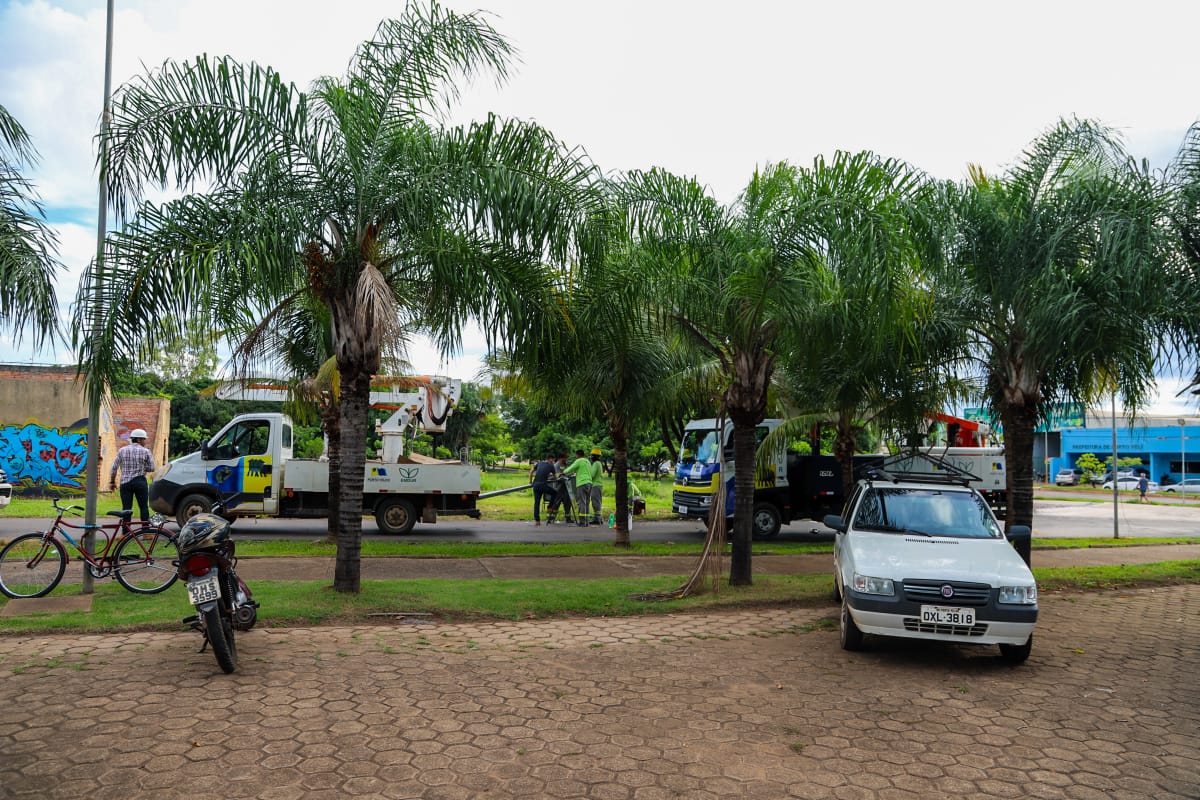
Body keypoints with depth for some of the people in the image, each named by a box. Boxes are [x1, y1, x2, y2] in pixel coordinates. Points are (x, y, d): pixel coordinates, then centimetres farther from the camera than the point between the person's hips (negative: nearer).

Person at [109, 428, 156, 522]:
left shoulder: (122, 450, 4)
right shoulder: (145, 451, -3)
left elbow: (114, 468, 3)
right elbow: (151, 468, -2)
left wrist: (112, 482, 11)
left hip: (125, 482, 2)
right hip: (140, 482, -2)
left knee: (126, 508, 4)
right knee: (144, 507, 6)